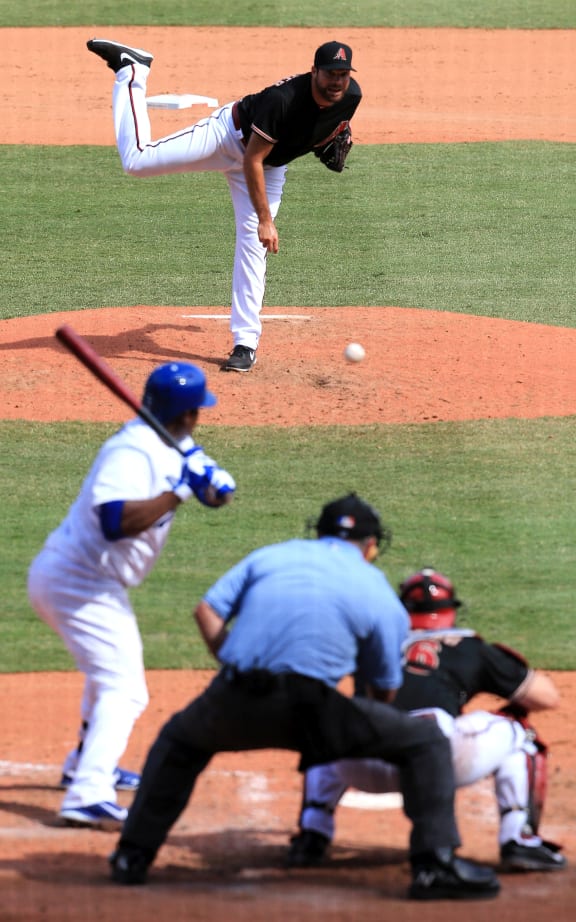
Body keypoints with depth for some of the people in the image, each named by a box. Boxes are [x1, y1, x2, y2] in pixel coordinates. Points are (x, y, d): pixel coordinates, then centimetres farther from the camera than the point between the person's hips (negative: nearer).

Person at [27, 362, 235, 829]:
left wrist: (214, 483, -15)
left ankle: (86, 765, 45)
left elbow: (217, 494, 7)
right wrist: (179, 492, -34)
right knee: (123, 688, -18)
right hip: (81, 585, -11)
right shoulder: (134, 453, -22)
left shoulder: (172, 447, 8)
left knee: (111, 670, 30)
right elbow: (116, 522, -35)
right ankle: (89, 795, -31)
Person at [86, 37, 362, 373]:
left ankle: (246, 343, 2)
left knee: (253, 246, -5)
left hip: (272, 165, 5)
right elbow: (252, 161, -31)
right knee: (138, 160, -14)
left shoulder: (351, 95, -17)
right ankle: (132, 69, 6)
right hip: (231, 133, -5)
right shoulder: (284, 99, -37)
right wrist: (266, 220, -32)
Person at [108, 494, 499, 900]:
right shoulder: (378, 590, 14)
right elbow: (384, 687, 19)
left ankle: (132, 856, 29)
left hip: (234, 700, 3)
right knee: (426, 741, 10)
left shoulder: (271, 555, 20)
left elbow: (208, 610, 10)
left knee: (179, 740, 36)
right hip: (309, 710, -3)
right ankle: (435, 863, -4)